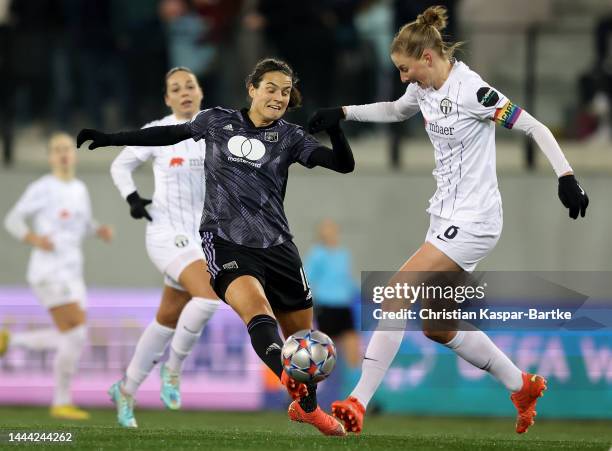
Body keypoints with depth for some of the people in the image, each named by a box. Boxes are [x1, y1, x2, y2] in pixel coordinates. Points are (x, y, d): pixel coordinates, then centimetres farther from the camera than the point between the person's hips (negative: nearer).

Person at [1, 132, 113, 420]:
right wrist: (34, 239, -23)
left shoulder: (80, 189, 14)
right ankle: (62, 403, -3)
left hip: (71, 272, 8)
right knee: (77, 335, -17)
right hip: (49, 271, -8)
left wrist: (101, 231, 5)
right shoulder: (42, 188, -6)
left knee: (68, 340, 6)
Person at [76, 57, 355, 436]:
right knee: (257, 309, -31)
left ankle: (307, 407, 37)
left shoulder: (290, 137, 6)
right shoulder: (218, 122, 8)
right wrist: (110, 138, 25)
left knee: (302, 333, 10)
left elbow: (344, 164, -2)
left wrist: (334, 127, -21)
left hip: (276, 245, 3)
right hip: (225, 241, -3)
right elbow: (172, 134, 23)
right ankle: (294, 383, -58)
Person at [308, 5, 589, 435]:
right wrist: (343, 113, 25)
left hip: (472, 221, -10)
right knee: (437, 327, 14)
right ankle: (524, 386, 29)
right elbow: (396, 110, 30)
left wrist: (566, 175, -23)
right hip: (447, 217, 10)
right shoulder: (424, 88, 6)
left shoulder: (471, 90, -19)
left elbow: (535, 127, -16)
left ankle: (358, 403, -16)